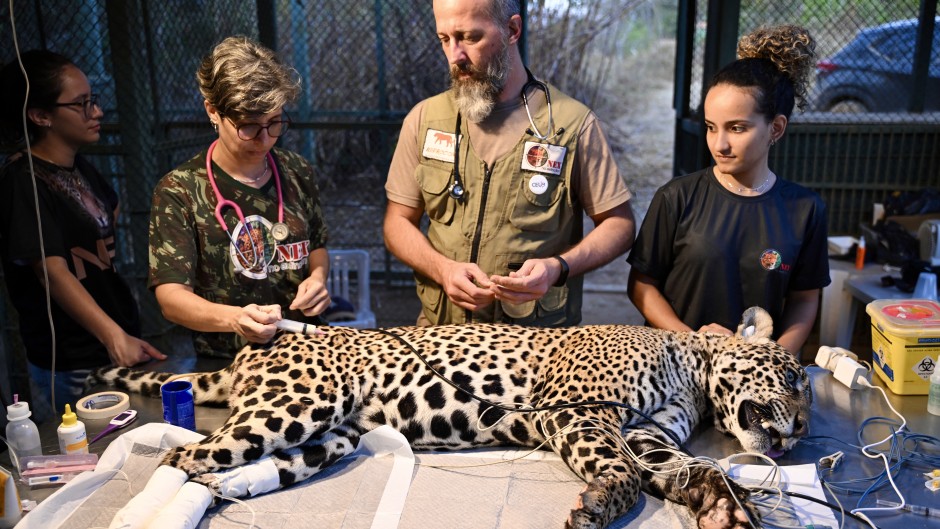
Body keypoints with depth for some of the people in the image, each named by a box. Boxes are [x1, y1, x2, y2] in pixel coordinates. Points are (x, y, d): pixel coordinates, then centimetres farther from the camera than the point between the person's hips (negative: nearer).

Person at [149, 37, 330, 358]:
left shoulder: (297, 173, 5)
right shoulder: (178, 191, -7)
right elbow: (171, 297, -13)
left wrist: (317, 276, -2)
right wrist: (233, 319, -31)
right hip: (225, 364, -4)